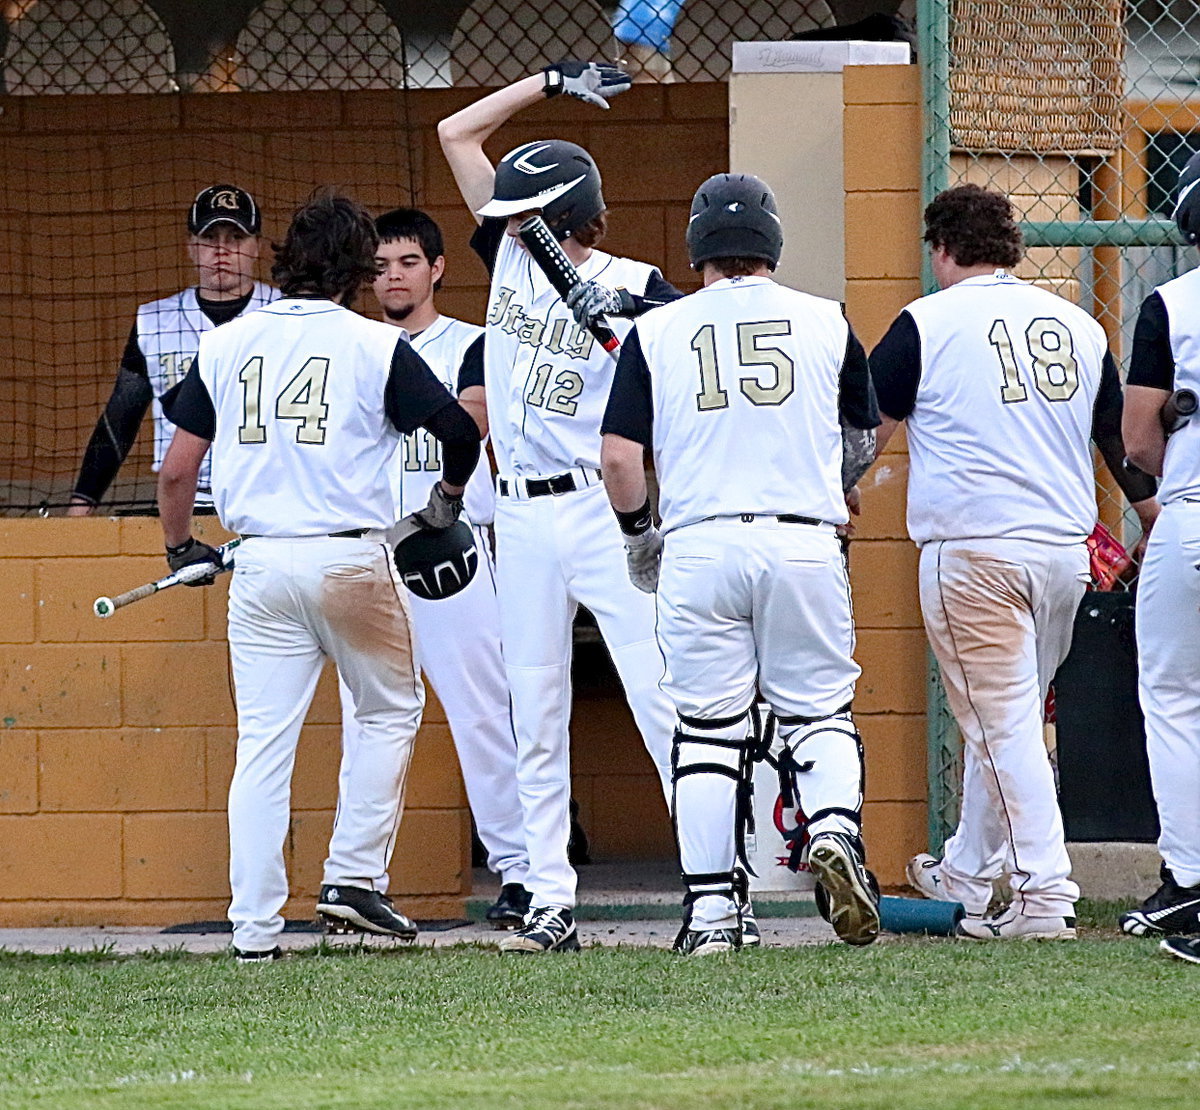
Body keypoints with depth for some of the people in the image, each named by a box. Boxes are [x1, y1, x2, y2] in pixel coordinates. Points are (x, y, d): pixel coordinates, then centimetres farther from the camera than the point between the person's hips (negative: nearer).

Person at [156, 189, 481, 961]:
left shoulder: (226, 345, 7)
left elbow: (177, 468, 7)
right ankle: (353, 877, 8)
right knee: (391, 711, 16)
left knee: (263, 742, 5)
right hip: (351, 559, -3)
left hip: (259, 564, 3)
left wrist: (180, 548, 23)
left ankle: (255, 926, 2)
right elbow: (460, 429, -6)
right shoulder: (375, 346, -3)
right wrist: (449, 497, 15)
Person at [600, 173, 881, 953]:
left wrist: (639, 534, 18)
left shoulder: (657, 332, 5)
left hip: (699, 545, 0)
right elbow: (861, 449, 17)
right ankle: (837, 832, -19)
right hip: (806, 543, 0)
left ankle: (711, 910, 4)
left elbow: (619, 458, 0)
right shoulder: (825, 323, 7)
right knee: (820, 709, 9)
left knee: (707, 729, 6)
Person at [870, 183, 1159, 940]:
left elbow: (866, 430, 4)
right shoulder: (1079, 325, 11)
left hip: (973, 550, -5)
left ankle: (1045, 892, -11)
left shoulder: (929, 324, -3)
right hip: (1065, 550, 5)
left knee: (1003, 719, -4)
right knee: (1011, 715, 18)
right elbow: (1125, 443, 16)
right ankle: (969, 872, 31)